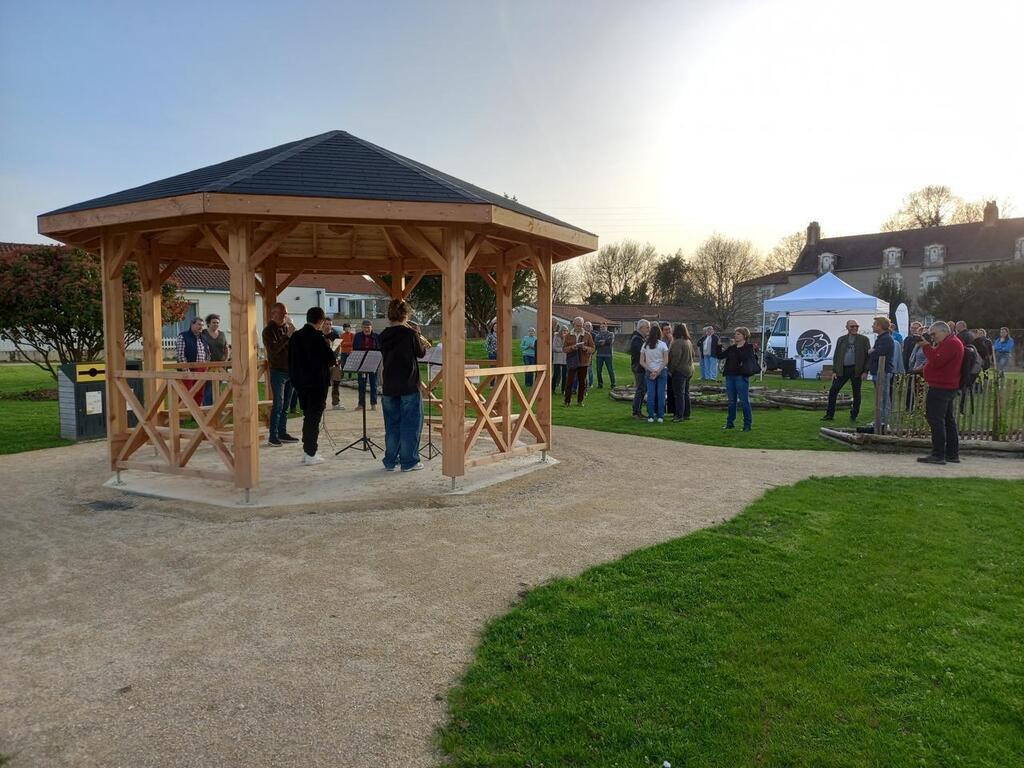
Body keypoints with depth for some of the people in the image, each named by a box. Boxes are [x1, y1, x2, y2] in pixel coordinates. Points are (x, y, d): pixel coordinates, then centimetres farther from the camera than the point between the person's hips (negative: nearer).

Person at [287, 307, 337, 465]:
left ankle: (306, 451, 23)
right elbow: (331, 360, -14)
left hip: (300, 382, 7)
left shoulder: (295, 336, 5)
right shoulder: (319, 338, -17)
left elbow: (292, 359, 11)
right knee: (314, 418, 1)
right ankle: (310, 455, 3)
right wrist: (328, 346, 2)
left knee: (307, 416, 18)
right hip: (317, 383, -7)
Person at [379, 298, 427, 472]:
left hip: (389, 387, 5)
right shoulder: (410, 333, -12)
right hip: (409, 386, -5)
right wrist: (421, 341, 19)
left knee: (392, 424, 14)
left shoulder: (384, 335, 3)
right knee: (410, 424, 5)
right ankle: (408, 462, 8)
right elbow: (421, 353, 0)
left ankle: (390, 461, 18)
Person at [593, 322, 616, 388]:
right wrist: (606, 341, -13)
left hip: (608, 355, -3)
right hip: (599, 355, 3)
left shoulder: (611, 334, 8)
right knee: (598, 370, 3)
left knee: (611, 370, -3)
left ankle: (613, 384, 4)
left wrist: (601, 341, -6)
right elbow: (595, 342, -4)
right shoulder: (598, 334, 15)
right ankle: (600, 384, 13)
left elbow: (610, 340, -14)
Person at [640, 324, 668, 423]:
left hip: (649, 372, 2)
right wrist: (658, 371, -9)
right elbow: (666, 361, -10)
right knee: (661, 393, 4)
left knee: (650, 394, 4)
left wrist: (651, 371, -6)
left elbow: (641, 362, -2)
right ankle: (660, 416, 6)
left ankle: (651, 416, 6)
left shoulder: (645, 345, 1)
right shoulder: (662, 344, -4)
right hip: (662, 371, -1)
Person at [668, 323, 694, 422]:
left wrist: (670, 370, -14)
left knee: (679, 394, -5)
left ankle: (679, 416, -4)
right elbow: (692, 355, 17)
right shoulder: (689, 342, 11)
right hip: (689, 370, 9)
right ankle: (686, 414, 22)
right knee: (686, 393, 16)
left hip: (679, 371, -9)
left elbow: (675, 359, -22)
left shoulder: (677, 343, -18)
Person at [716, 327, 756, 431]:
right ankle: (730, 423, 20)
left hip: (741, 377, -6)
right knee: (731, 401, 12)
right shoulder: (731, 348, 14)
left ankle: (748, 424, 4)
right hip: (730, 376, 6)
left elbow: (744, 357, -21)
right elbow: (720, 356, 9)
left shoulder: (749, 348, -3)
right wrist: (719, 346, -3)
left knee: (744, 401, -3)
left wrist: (737, 347, -22)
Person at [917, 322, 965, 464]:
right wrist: (929, 346, 4)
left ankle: (938, 455, -11)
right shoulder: (951, 342, 21)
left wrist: (926, 346, -16)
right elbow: (937, 360, 18)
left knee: (935, 420, -10)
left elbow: (937, 361, -24)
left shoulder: (951, 343, -14)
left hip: (940, 388, -11)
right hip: (949, 387, 11)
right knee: (949, 421, 14)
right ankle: (953, 454, 21)